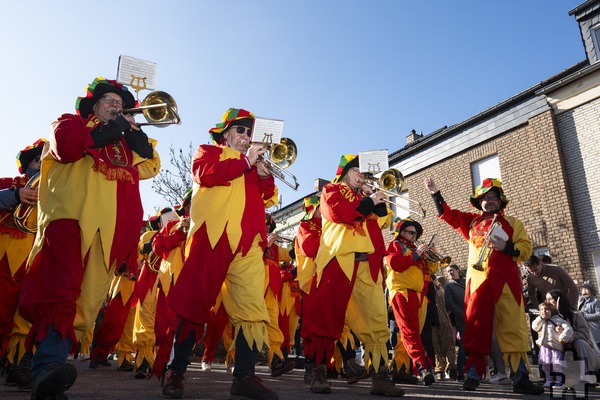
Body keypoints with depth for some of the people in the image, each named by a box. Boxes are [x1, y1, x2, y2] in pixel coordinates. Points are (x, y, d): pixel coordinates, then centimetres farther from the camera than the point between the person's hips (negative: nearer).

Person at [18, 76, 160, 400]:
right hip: (71, 216, -4)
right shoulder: (71, 122, 21)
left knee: (87, 299, -5)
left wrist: (133, 131, 13)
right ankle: (48, 367, -29)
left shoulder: (124, 141, 33)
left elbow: (151, 166, 18)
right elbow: (66, 145, -2)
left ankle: (46, 371, -2)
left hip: (110, 227, 4)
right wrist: (109, 130, 6)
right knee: (60, 291, -22)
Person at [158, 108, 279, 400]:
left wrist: (265, 175, 1)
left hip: (247, 241, 5)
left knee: (252, 307, -5)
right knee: (194, 302, -2)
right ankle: (176, 371, 8)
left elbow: (268, 199, 19)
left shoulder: (252, 163, 30)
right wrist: (245, 162, -5)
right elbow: (205, 174, -6)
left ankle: (245, 376, 0)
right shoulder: (208, 151, 18)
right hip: (212, 235, -4)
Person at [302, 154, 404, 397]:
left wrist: (379, 202, 5)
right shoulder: (331, 190, 12)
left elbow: (382, 219, 18)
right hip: (338, 259, -5)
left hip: (367, 264, 5)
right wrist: (369, 202, -5)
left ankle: (380, 376, 2)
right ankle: (319, 373, 3)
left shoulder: (364, 198, 29)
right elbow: (338, 212, -10)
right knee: (327, 315, -4)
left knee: (376, 319, -2)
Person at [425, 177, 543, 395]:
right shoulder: (471, 221, 19)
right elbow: (447, 213, 16)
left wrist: (506, 247, -12)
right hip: (477, 280, 1)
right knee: (476, 328, 1)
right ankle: (473, 374, 7)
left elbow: (526, 248, 6)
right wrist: (435, 193, 8)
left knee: (513, 329, -3)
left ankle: (520, 378, 1)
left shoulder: (512, 222, 14)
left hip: (505, 282, -1)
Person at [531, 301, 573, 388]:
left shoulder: (557, 320, -5)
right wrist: (540, 318, -2)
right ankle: (549, 380, 21)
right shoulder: (541, 321, 14)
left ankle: (559, 381, 7)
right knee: (545, 365, 10)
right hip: (544, 347, 6)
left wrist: (563, 337, -20)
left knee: (556, 365, -8)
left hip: (555, 346, -6)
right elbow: (534, 327, 4)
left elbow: (568, 328, -11)